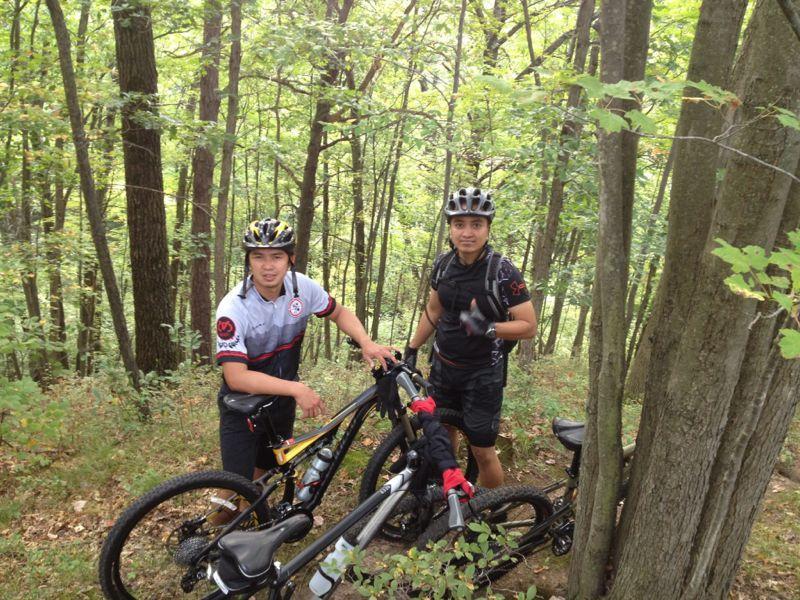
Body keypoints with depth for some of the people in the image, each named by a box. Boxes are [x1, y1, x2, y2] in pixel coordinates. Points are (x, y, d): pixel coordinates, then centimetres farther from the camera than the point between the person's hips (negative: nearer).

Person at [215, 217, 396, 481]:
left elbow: (339, 313, 1)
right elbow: (236, 376, -33)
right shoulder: (233, 308, -28)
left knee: (265, 474, 20)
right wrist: (297, 389, -40)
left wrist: (367, 343, -17)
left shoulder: (302, 287, -15)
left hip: (282, 401, 4)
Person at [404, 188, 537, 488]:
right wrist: (412, 349, 13)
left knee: (482, 452, 2)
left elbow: (529, 327, -17)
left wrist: (488, 328, -32)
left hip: (482, 373, -5)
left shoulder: (503, 272, -19)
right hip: (443, 365, 5)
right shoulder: (443, 264, -3)